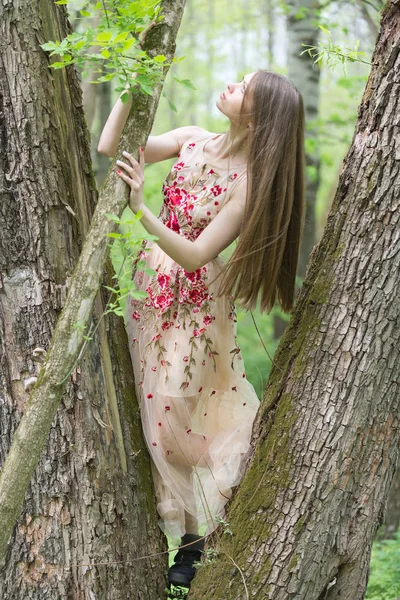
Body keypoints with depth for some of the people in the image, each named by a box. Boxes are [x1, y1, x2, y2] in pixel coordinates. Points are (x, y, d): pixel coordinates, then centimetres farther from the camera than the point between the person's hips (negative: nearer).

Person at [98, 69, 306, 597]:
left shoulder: (251, 182, -19)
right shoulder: (193, 140, -2)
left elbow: (195, 255, -24)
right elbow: (109, 147, -4)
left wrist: (142, 208, -34)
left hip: (196, 298, -6)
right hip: (153, 281, 6)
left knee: (176, 407, -3)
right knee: (146, 402, 9)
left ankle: (197, 541, 14)